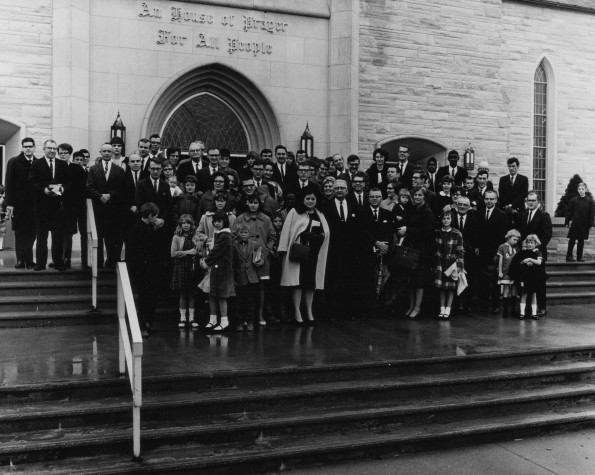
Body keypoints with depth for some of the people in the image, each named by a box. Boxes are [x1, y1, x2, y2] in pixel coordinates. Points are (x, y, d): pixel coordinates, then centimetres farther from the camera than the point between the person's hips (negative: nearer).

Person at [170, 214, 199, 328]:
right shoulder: (176, 237, 1)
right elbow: (173, 253, -6)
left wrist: (196, 252, -4)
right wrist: (187, 252, -11)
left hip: (192, 267, 2)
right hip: (181, 267, -2)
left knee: (191, 293, 4)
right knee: (183, 294, 2)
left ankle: (191, 318, 10)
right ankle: (182, 318, 10)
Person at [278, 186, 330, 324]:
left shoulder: (320, 214, 15)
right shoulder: (295, 212, 1)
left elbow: (326, 232, 21)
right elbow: (287, 230, -3)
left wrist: (323, 235, 1)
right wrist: (285, 249, -9)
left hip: (314, 253, 4)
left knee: (311, 281, 7)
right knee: (298, 281, -6)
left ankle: (309, 311, 15)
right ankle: (297, 311, 0)